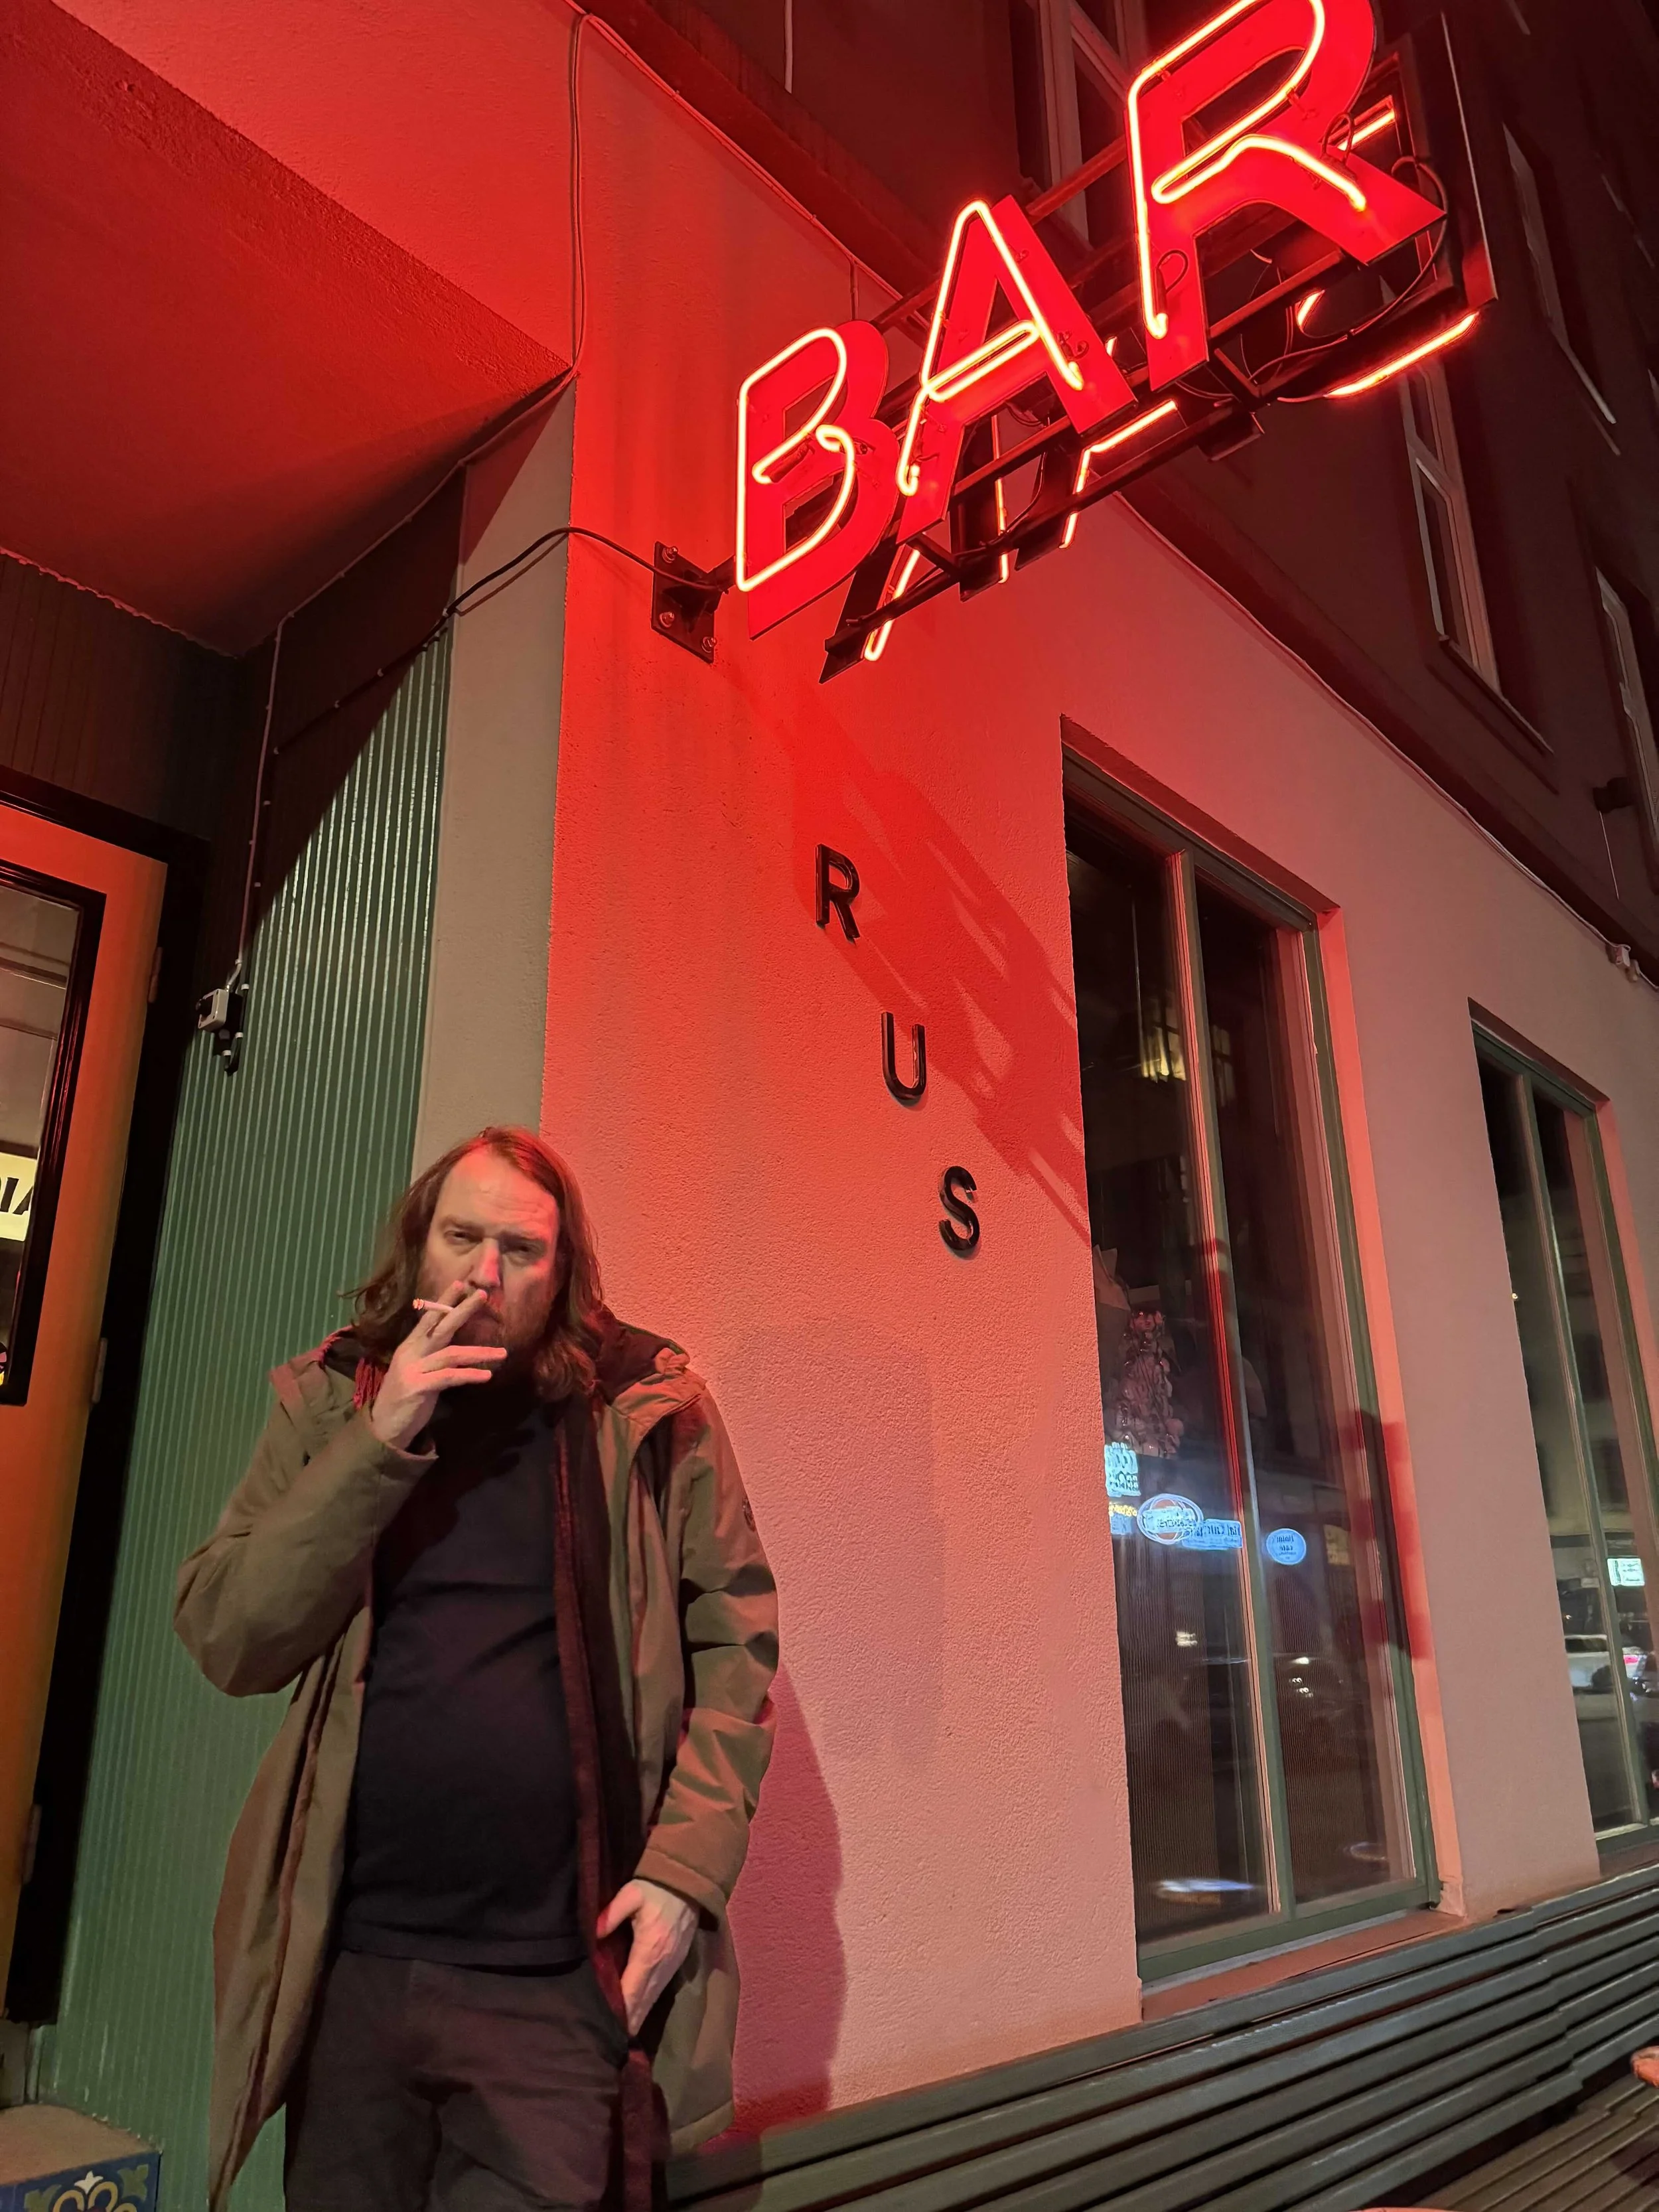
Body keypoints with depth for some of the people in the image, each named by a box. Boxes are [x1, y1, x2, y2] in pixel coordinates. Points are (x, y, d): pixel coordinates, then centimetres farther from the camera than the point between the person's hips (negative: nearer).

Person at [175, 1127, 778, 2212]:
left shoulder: (652, 1409, -4)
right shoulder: (330, 1405, 2)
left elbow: (735, 1644, -3)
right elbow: (229, 1642, -5)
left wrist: (687, 1866, -12)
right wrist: (380, 1440, -15)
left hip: (564, 1980, -2)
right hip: (350, 1965, 3)